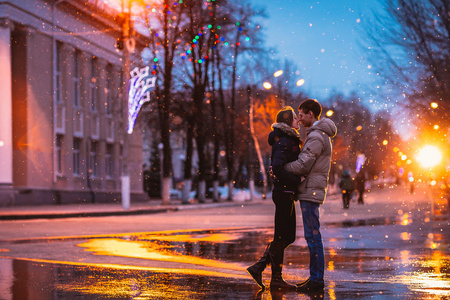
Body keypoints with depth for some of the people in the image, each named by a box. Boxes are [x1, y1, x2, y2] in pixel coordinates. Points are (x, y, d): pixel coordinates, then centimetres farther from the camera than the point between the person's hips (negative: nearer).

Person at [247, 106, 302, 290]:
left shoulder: (288, 140, 17)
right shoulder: (284, 142, -14)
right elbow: (277, 168, -27)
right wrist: (296, 181, -21)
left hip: (284, 193, 10)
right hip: (284, 192, -10)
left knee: (286, 236, 13)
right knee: (282, 237, -3)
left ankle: (258, 267, 14)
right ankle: (276, 279, 4)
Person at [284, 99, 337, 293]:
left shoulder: (316, 136, -15)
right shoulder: (322, 134, 19)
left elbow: (302, 166, -19)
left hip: (311, 192, -10)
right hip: (311, 191, 10)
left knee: (312, 235, -8)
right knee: (312, 236, 12)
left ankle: (317, 280, -7)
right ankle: (315, 278, 15)